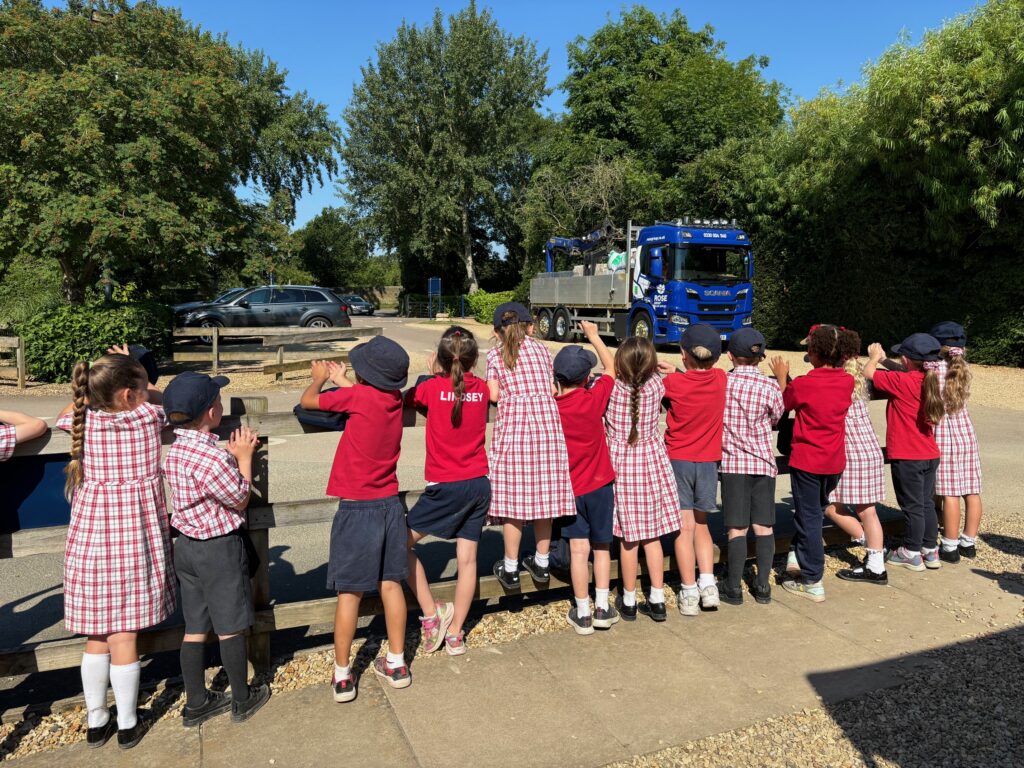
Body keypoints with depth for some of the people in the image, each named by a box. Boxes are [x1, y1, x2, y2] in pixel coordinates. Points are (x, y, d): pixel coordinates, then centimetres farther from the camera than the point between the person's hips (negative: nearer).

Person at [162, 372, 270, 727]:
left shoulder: (173, 449, 0)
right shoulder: (211, 456, -27)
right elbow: (240, 499, -13)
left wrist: (232, 454, 7)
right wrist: (244, 457, -5)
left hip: (185, 545, 8)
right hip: (219, 550, -8)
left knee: (195, 628, 16)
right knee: (230, 628, 8)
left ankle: (196, 703, 28)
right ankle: (242, 700, 24)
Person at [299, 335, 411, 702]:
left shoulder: (356, 396, -17)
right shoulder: (395, 398, -2)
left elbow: (307, 400, -2)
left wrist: (319, 378, 18)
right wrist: (342, 381, 30)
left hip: (356, 509, -5)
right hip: (390, 505, 5)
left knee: (350, 593, 4)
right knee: (390, 584, 13)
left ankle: (342, 675, 16)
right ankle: (396, 663, 24)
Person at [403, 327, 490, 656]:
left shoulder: (433, 387, -10)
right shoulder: (482, 388, 3)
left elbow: (404, 399, 4)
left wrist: (431, 375, 13)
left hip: (446, 487, -5)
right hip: (479, 484, 5)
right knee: (467, 558, 9)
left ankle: (432, 613, 9)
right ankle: (455, 634, 19)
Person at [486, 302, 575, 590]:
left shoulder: (495, 354, 8)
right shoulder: (541, 348, 15)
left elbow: (494, 395, 0)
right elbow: (552, 389, 11)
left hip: (512, 424, -2)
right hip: (547, 423, 3)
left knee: (513, 497, 3)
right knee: (543, 494, 10)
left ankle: (510, 568, 12)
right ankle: (541, 562, 22)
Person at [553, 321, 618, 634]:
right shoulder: (594, 399, -12)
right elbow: (611, 367, 3)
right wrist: (593, 335, 14)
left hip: (569, 488, 0)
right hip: (599, 484, 0)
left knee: (579, 548, 5)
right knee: (601, 546, 14)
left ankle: (583, 613, 11)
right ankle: (602, 608, 19)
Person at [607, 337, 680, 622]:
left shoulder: (610, 388, -15)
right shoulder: (656, 385, -8)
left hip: (620, 467, -2)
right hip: (652, 464, 2)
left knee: (629, 539, 7)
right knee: (653, 536, 12)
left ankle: (629, 602, 21)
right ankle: (657, 600, 21)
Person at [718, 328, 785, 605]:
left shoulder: (720, 383, -8)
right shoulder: (770, 386, -6)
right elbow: (776, 418, 9)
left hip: (732, 462, -1)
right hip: (763, 462, 1)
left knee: (737, 528, 3)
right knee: (764, 526, 9)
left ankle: (734, 587, 10)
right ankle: (763, 585, 16)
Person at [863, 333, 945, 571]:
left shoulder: (901, 381, -19)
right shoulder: (931, 381, 1)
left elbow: (869, 373, -10)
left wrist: (874, 357, 9)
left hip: (907, 457, -7)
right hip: (930, 454, 7)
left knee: (912, 506, 3)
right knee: (926, 503, 17)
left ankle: (912, 554, 15)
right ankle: (930, 551, 26)